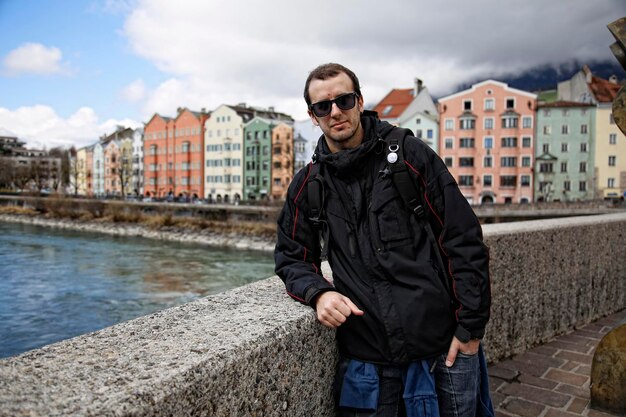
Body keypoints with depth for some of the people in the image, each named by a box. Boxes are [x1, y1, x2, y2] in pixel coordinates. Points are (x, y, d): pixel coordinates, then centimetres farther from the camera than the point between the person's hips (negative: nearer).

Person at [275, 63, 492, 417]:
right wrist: (319, 292, -10)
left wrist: (471, 327, -6)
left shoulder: (410, 155, -3)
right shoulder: (308, 185, 5)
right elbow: (292, 257, 11)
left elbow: (465, 242, -4)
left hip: (443, 350, -1)